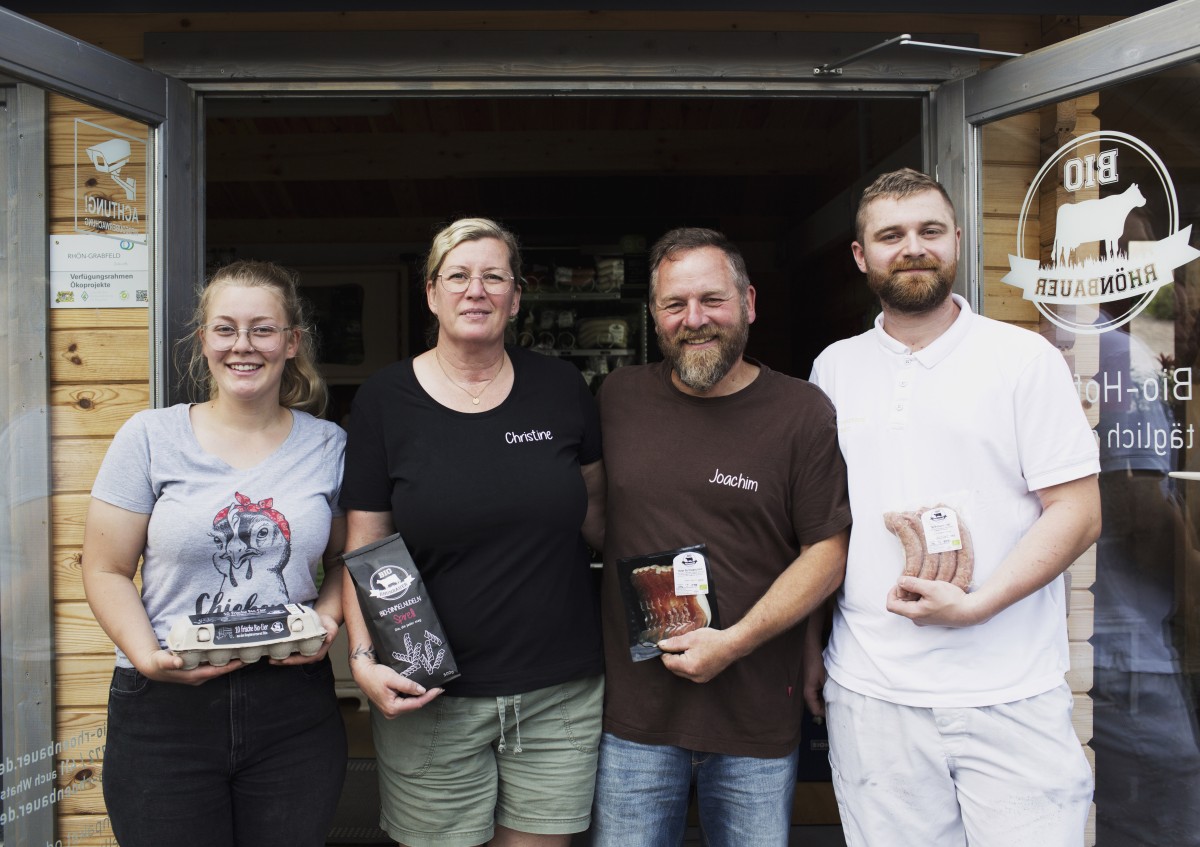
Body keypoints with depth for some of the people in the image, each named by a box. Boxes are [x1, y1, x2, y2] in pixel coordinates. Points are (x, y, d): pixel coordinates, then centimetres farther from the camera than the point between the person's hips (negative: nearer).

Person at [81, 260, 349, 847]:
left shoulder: (328, 446, 3)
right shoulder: (149, 437, -1)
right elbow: (107, 570, 0)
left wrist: (328, 620, -6)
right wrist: (148, 657, -14)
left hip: (293, 707, 2)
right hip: (166, 709, -1)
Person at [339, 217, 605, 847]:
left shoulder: (561, 388, 2)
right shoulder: (384, 401, -2)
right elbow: (365, 553, -1)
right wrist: (364, 658, -12)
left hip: (562, 694, 2)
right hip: (431, 698, -1)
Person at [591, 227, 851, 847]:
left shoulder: (803, 412, -7)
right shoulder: (619, 397, 2)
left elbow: (827, 551, -7)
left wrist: (736, 642, -16)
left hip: (758, 725, -2)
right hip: (635, 711, 2)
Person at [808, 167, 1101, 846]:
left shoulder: (1026, 357, -1)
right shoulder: (833, 368, 8)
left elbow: (1078, 513, -5)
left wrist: (973, 605, -16)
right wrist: (808, 640, 3)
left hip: (1011, 700, -2)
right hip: (870, 694, 2)